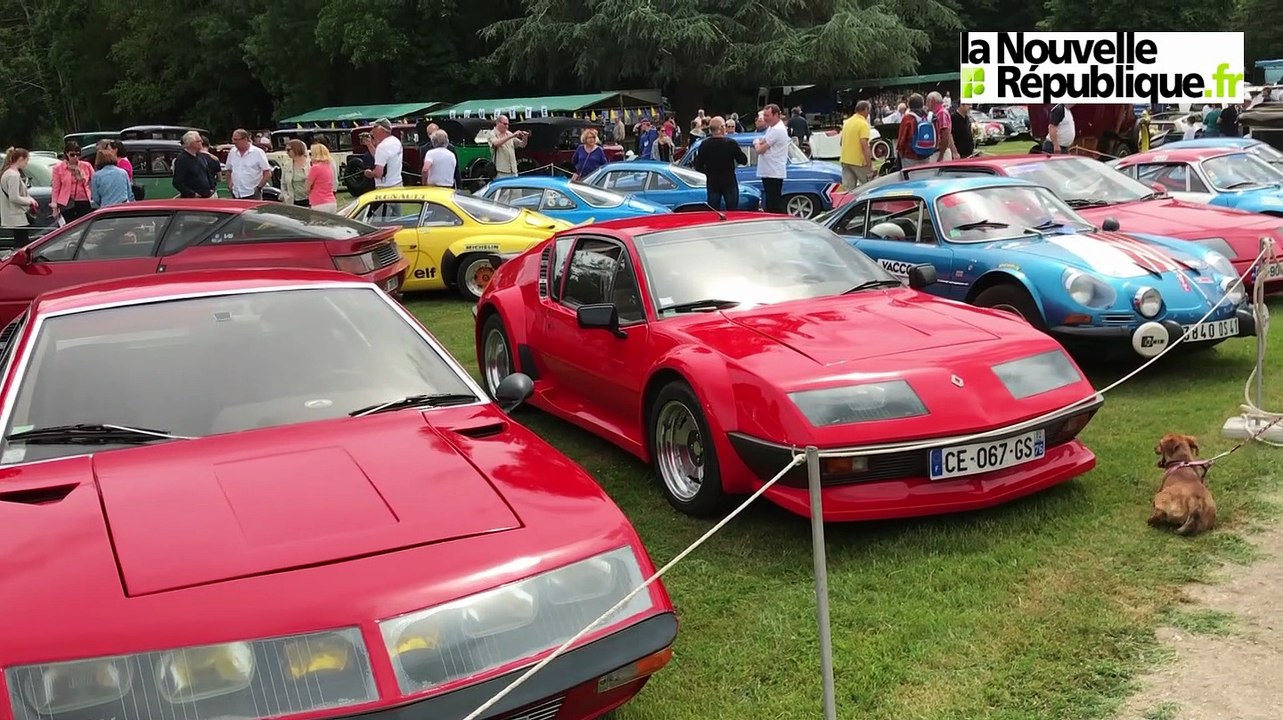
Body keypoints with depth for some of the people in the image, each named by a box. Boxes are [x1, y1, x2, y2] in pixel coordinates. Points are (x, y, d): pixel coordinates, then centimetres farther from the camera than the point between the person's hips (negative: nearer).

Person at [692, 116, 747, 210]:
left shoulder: (704, 145, -6)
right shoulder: (731, 143, -13)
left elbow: (698, 167, -2)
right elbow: (743, 161, -5)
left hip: (712, 183, 2)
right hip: (729, 182, -2)